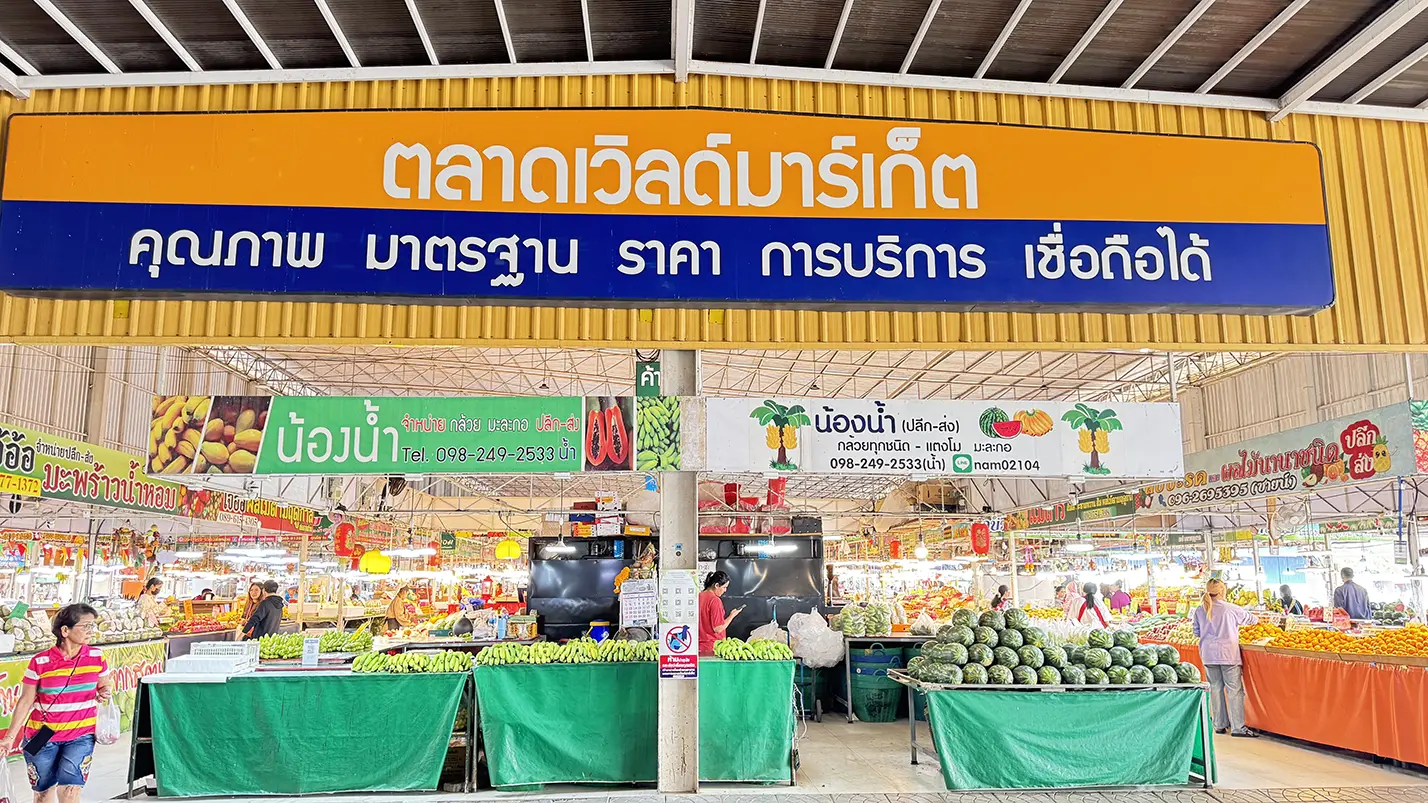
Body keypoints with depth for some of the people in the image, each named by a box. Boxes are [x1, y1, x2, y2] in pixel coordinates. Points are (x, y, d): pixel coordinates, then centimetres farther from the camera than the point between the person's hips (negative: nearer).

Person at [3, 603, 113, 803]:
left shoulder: (97, 656, -4)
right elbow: (25, 701, -2)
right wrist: (10, 736, -2)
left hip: (81, 736, 0)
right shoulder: (40, 662, -11)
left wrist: (105, 693, -12)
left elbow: (105, 685, 11)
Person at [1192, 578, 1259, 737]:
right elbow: (1249, 618, 9)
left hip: (1208, 655, 4)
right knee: (1235, 690, 2)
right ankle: (1238, 727, 2)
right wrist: (1258, 619, 31)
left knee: (1215, 688, 12)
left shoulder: (1199, 611, 0)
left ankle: (1219, 725, 18)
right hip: (1228, 654, -4)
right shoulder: (1231, 609, -9)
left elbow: (1197, 632, 8)